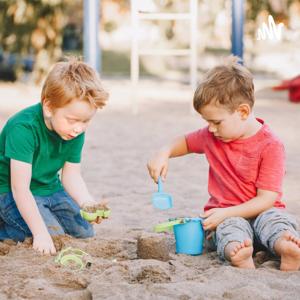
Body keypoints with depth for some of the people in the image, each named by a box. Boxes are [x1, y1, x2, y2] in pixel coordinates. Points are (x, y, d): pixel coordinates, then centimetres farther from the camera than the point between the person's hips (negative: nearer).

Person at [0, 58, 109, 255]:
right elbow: (20, 189, -32)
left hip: (50, 189, 7)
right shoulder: (24, 128, -32)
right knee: (54, 237, -23)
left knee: (85, 232, 3)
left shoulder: (76, 131, -10)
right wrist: (40, 233, -35)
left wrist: (87, 202, -26)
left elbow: (71, 175, -4)